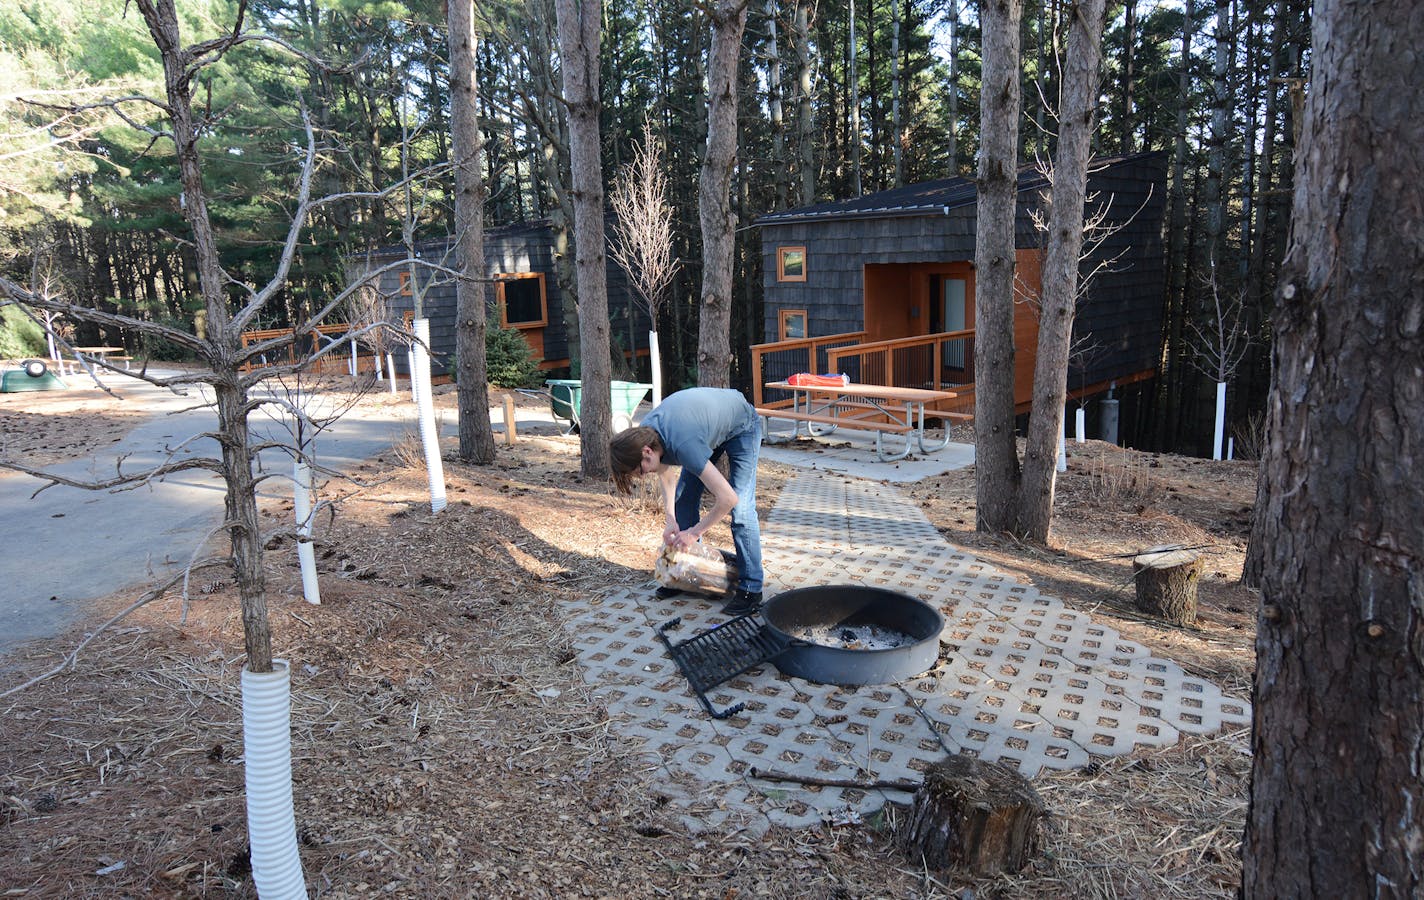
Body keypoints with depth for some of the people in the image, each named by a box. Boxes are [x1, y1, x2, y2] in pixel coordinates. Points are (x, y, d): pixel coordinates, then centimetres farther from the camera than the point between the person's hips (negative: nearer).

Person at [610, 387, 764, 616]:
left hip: (742, 426, -8)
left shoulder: (682, 444, -42)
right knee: (683, 500, 5)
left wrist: (695, 533, -28)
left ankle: (751, 590, -9)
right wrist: (671, 520, -10)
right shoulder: (644, 433, -20)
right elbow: (666, 474, 1)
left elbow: (728, 498, -41)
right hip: (710, 419, 8)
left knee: (741, 509, -16)